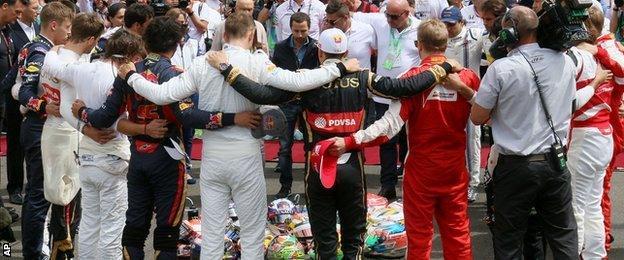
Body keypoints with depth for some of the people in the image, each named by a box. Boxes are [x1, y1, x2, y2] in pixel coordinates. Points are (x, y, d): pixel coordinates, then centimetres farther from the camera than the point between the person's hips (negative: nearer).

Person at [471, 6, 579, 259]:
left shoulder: (501, 69, -15)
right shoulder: (565, 62, -1)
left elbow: (477, 117, -7)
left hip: (516, 167, -4)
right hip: (556, 162, 4)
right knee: (564, 237, 13)